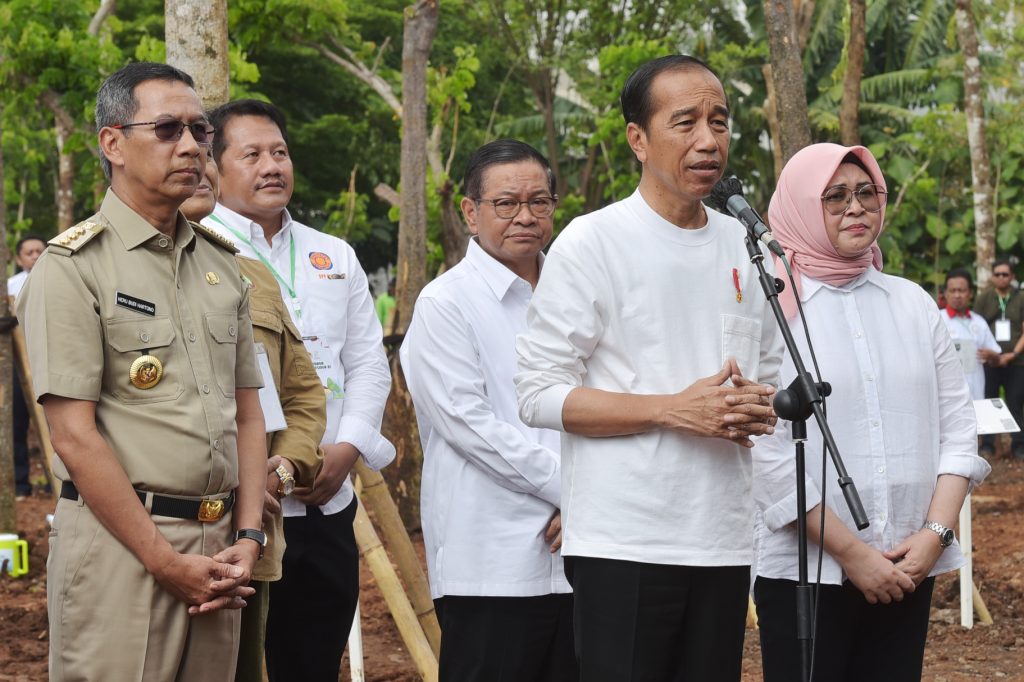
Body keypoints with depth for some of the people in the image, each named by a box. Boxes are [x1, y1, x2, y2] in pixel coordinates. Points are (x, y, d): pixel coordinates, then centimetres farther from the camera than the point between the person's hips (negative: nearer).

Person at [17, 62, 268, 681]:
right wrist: (166, 563, -14)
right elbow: (75, 437, -12)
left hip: (217, 543, 6)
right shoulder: (72, 266, -6)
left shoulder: (221, 263, 15)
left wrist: (247, 538, 2)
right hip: (120, 540, -6)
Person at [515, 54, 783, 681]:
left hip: (724, 541, 5)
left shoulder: (745, 248, 12)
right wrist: (674, 410, -17)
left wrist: (762, 409, -3)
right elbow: (541, 395, -10)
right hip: (623, 545, -5)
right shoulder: (593, 242, -5)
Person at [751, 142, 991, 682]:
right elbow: (768, 454, -12)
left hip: (909, 571, 4)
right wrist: (850, 552, -13)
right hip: (804, 571, -4)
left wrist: (935, 533, -4)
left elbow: (956, 425, 9)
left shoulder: (913, 303, 10)